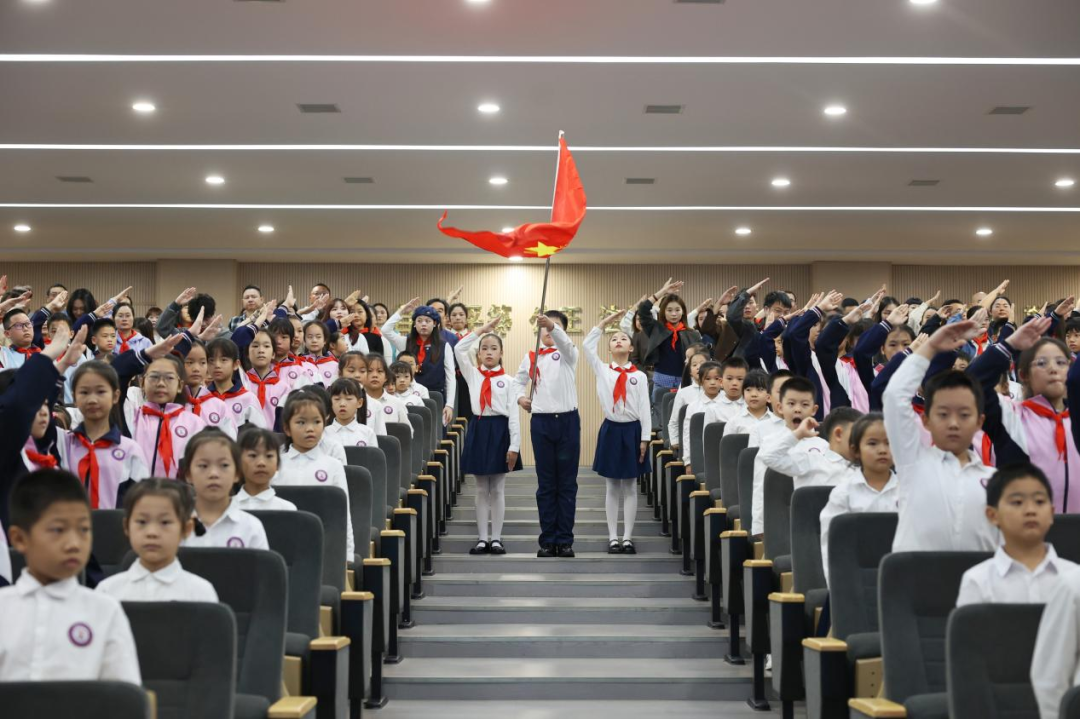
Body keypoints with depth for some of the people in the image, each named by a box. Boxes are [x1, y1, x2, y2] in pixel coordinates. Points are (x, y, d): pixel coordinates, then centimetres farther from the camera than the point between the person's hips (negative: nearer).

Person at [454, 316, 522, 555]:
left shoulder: (507, 381, 0)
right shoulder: (472, 374, 6)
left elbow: (513, 415, -3)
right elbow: (459, 349, -5)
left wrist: (514, 446, -10)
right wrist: (482, 329, -4)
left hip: (500, 430, -2)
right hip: (478, 430, 2)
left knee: (497, 490, 4)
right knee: (481, 490, 7)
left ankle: (496, 538, 11)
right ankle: (482, 538, 12)